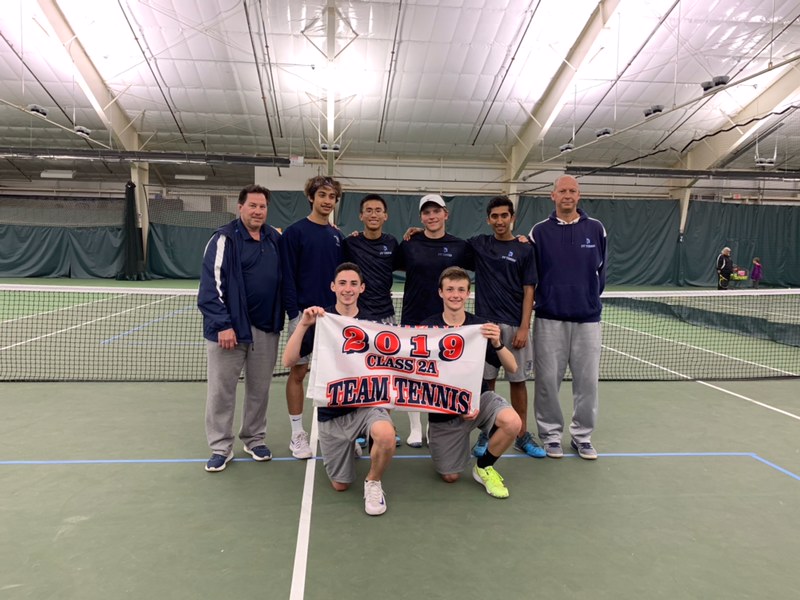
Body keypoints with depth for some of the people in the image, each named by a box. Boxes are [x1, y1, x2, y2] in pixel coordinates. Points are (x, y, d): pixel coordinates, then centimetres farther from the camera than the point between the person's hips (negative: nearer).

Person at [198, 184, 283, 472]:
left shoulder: (276, 238, 8)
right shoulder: (225, 239, -8)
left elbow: (283, 277, 16)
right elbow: (212, 283, -13)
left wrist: (282, 316, 6)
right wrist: (222, 324, -18)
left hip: (266, 327, 5)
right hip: (229, 328, -4)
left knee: (260, 388, 13)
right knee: (221, 390, 4)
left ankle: (254, 438, 29)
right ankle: (221, 448, 18)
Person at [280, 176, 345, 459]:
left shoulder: (337, 236, 11)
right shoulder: (295, 232, -5)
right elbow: (288, 276, -9)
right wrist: (294, 312, -14)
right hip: (304, 313, -5)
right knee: (298, 371, 3)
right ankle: (297, 434, 14)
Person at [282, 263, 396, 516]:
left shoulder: (372, 324, -2)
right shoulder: (319, 321, -5)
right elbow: (288, 360, -14)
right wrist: (303, 325, -25)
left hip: (366, 404, 0)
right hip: (331, 412, 0)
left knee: (386, 435, -35)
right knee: (340, 485, 9)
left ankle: (373, 483, -3)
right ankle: (351, 446, 42)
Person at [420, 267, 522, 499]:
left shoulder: (481, 326, -8)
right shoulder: (428, 328, -11)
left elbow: (512, 368, -11)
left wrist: (497, 344, -31)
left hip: (478, 398, 1)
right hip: (444, 407, -1)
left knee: (512, 422, -30)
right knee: (450, 477, 4)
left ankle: (483, 468, 0)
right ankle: (435, 435, 37)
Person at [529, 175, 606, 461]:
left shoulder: (596, 229, 5)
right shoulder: (540, 231, 2)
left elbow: (601, 269, 12)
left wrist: (592, 297, 9)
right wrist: (539, 301, 3)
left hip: (587, 318, 1)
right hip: (549, 319, -1)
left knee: (587, 380, 5)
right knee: (548, 379, 3)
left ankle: (582, 435, 21)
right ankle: (550, 433, 19)